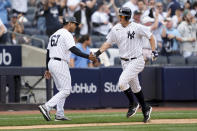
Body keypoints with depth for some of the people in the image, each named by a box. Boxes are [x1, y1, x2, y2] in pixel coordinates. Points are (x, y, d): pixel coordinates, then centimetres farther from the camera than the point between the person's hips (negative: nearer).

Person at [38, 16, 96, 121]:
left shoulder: (54, 35, 20)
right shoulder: (67, 34, -8)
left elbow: (48, 52, 20)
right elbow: (73, 49, -22)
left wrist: (47, 69, 22)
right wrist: (87, 56, -28)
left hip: (51, 63, 9)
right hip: (60, 64, -9)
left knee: (62, 90, 16)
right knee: (66, 90, -9)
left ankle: (59, 115, 11)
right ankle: (46, 107, -22)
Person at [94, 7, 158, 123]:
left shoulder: (137, 28, -11)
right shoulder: (115, 29, 2)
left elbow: (150, 36, -2)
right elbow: (108, 43, 8)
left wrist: (154, 51, -11)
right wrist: (99, 52, -7)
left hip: (136, 60, -6)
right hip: (125, 62, 6)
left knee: (122, 82, -20)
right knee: (135, 87, 14)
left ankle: (133, 104, -1)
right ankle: (145, 108, 30)